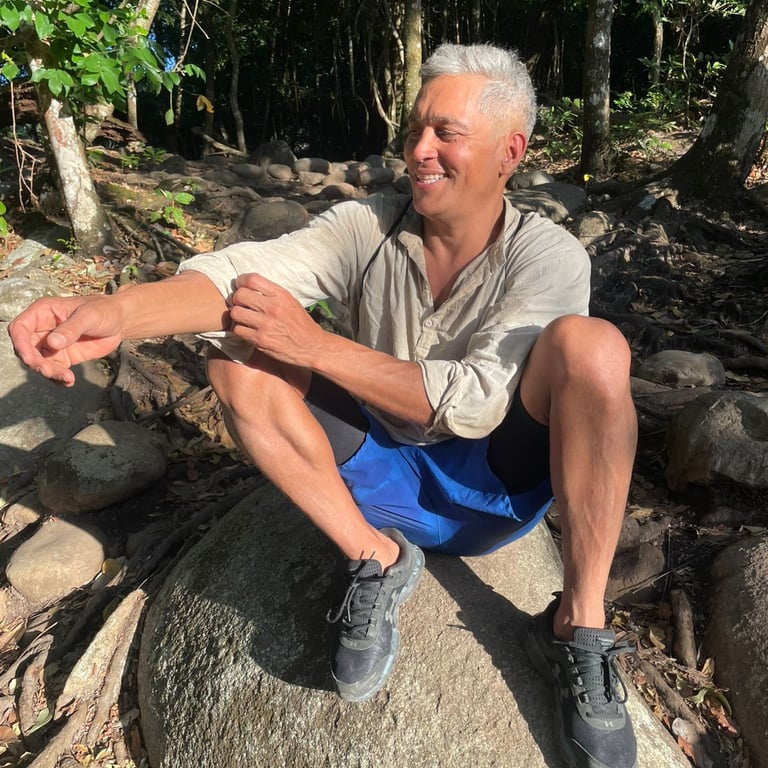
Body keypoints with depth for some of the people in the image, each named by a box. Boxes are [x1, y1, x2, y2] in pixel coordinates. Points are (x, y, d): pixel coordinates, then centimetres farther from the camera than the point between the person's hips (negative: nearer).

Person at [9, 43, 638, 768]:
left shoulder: (548, 255, -13)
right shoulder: (367, 227, -6)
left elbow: (475, 400, -24)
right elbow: (251, 266, -23)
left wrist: (317, 346, -27)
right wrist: (118, 311, -42)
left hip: (493, 488, -2)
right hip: (385, 481, 3)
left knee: (591, 347, -29)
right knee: (238, 359, -16)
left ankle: (577, 626, -17)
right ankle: (374, 559, -7)